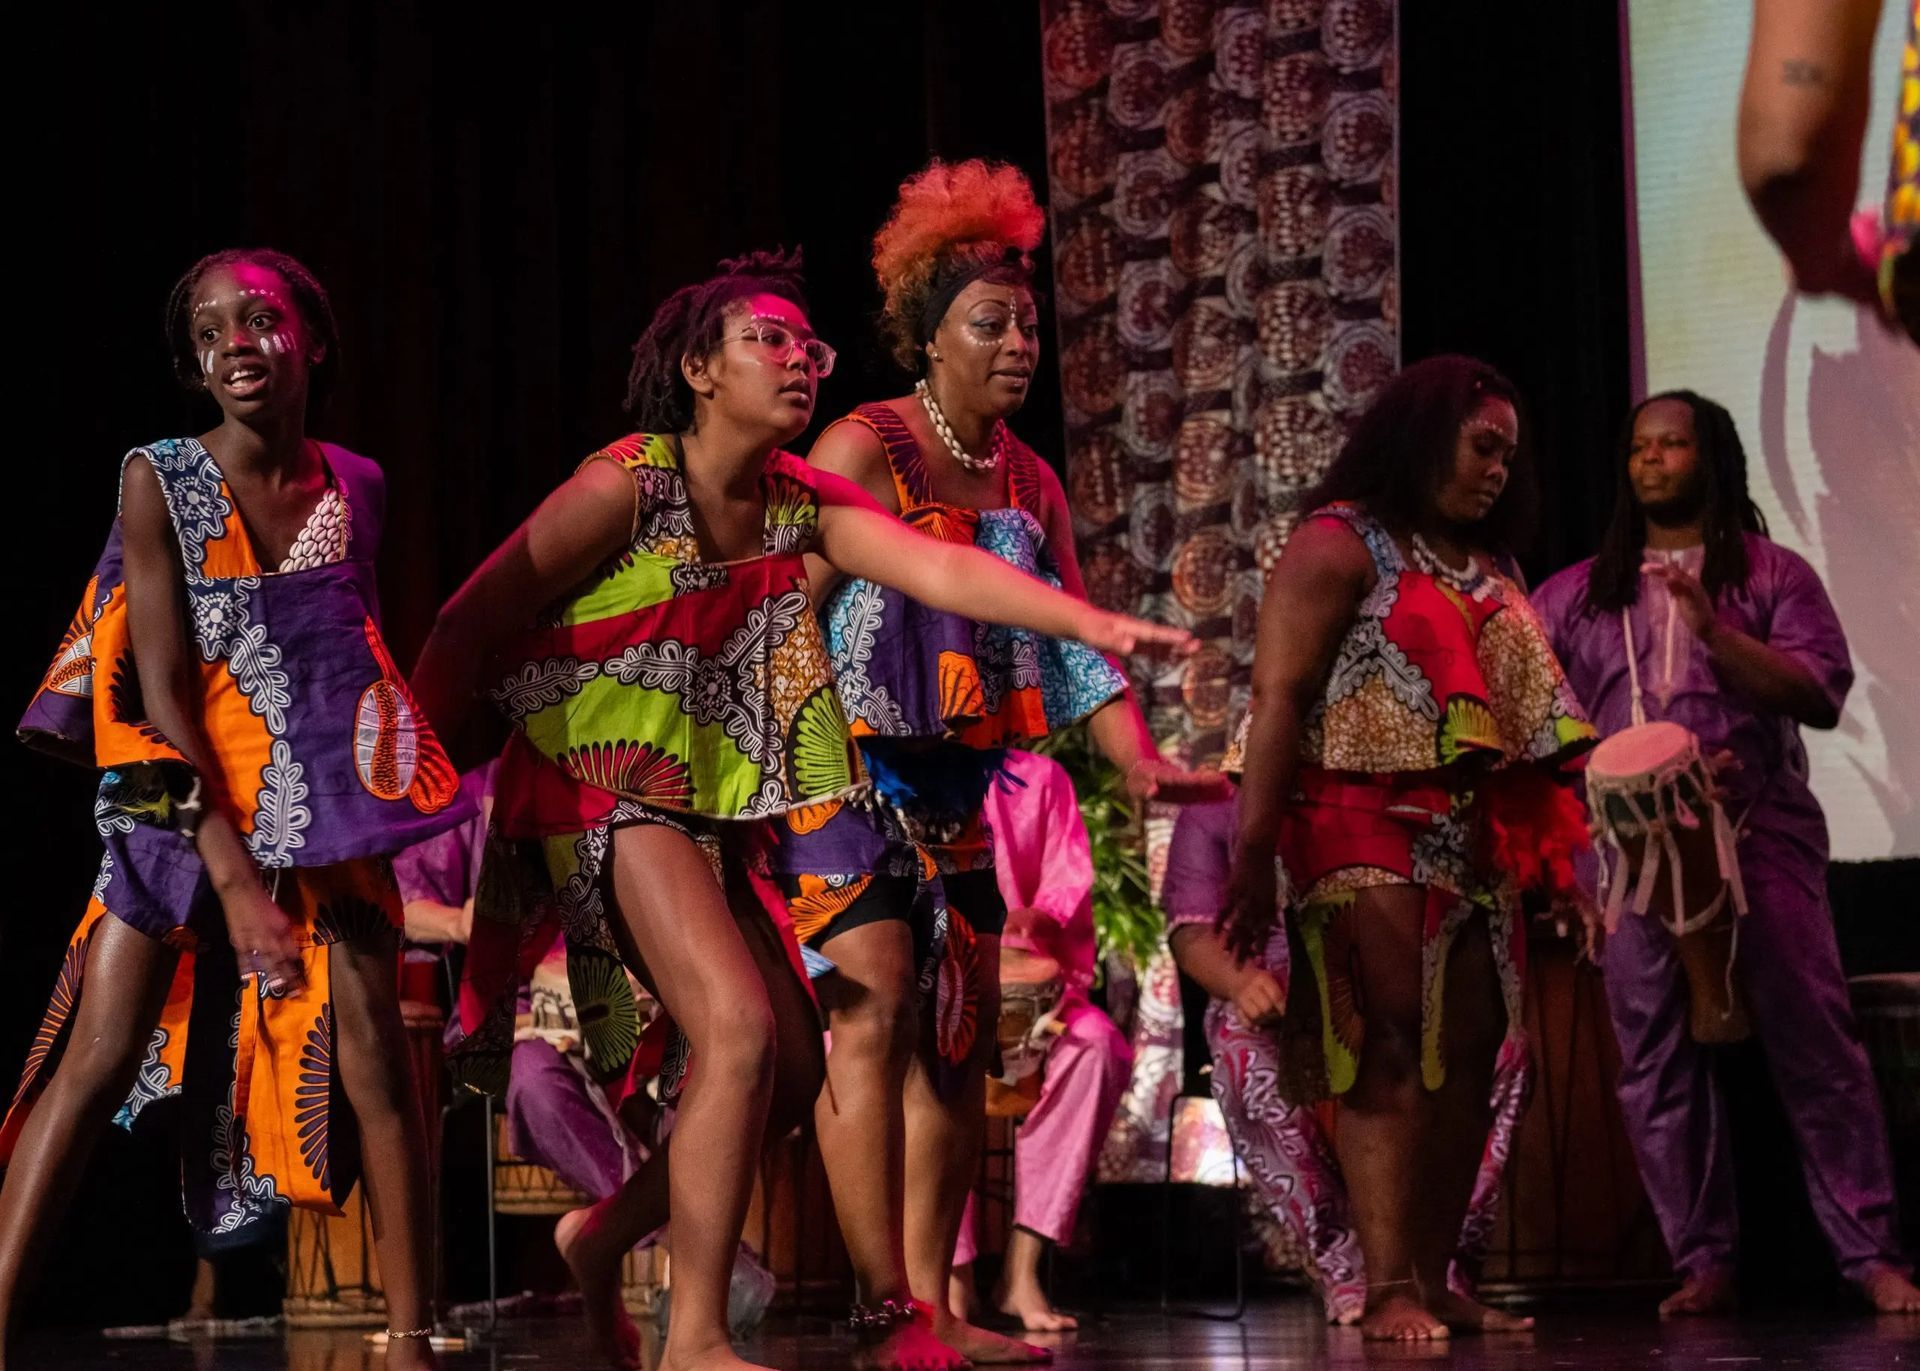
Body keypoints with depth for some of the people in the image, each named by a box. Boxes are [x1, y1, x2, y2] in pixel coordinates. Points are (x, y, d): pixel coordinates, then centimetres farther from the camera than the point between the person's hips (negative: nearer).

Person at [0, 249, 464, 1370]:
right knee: (97, 1060, -7)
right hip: (186, 803, -2)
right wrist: (232, 871, -18)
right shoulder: (159, 480, -7)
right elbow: (161, 684, -12)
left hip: (332, 803, 2)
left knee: (373, 1056, -5)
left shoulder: (358, 487, 3)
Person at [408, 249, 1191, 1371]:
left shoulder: (803, 502, 3)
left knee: (792, 1068, 7)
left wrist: (1092, 621, -27)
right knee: (739, 1033, -21)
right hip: (608, 794, -8)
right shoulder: (626, 488, -15)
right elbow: (469, 625, -10)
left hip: (711, 813, 8)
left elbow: (942, 567, -12)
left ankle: (604, 1239, 27)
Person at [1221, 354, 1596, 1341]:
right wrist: (1253, 855, -18)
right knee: (1388, 1053, -12)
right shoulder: (1339, 544, -2)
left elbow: (1525, 717, 19)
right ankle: (1387, 1290, -13)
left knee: (1466, 1058, 4)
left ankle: (1434, 1280, 9)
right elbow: (1277, 701, -10)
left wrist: (1550, 857, 11)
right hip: (1369, 838, -7)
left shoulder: (1487, 571, 21)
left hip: (1474, 853, 7)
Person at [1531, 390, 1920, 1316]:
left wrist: (1714, 631, -12)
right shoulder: (1578, 594, 17)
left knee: (1813, 1045, -7)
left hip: (1759, 838, -2)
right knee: (1657, 1061, -1)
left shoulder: (1772, 575, 10)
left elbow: (1822, 693, -4)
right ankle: (1703, 1262, 4)